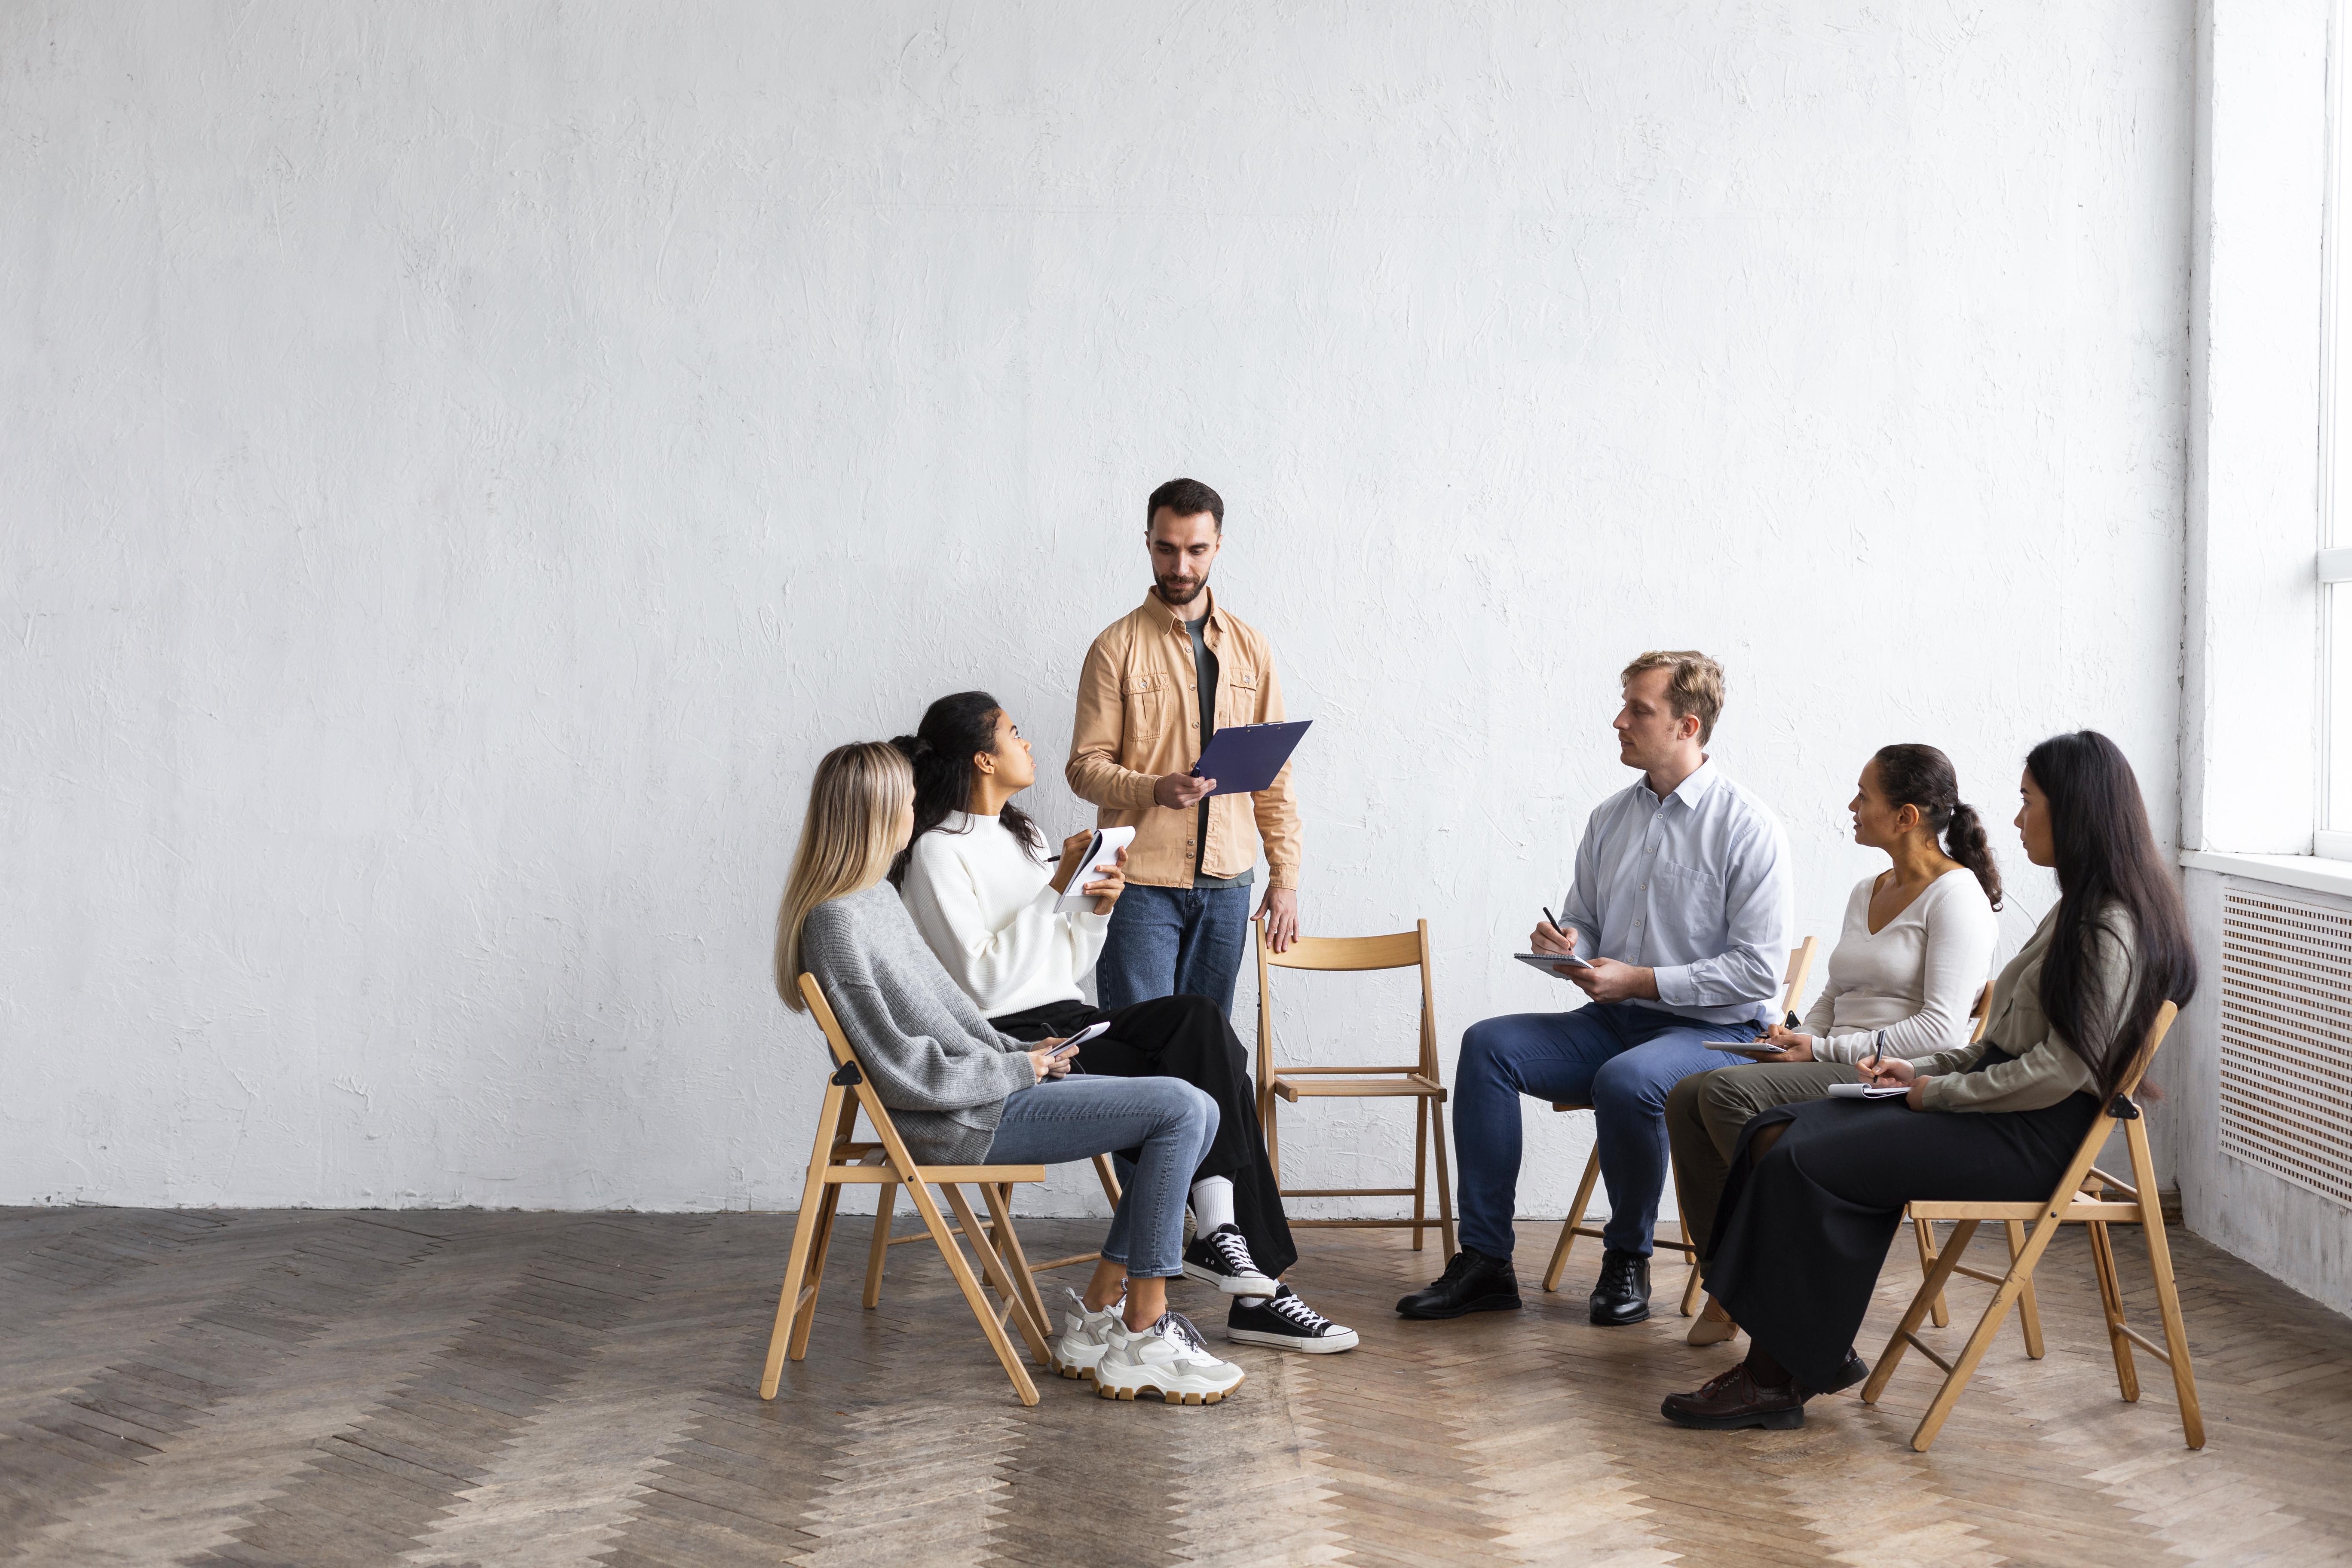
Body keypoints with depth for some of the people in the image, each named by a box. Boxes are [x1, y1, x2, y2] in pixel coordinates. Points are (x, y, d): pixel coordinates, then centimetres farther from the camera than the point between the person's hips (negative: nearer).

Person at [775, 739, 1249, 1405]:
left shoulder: (876, 895, 15)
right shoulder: (836, 923, -17)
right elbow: (903, 1069, -20)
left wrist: (1021, 1051, 6)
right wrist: (1017, 1070, -9)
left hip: (989, 1092, 10)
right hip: (963, 1124, -10)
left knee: (1196, 1113, 4)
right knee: (1181, 1110, -15)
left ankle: (1099, 1318, 5)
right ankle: (1141, 1342, -9)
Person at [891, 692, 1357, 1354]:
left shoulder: (1020, 837, 21)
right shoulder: (937, 853, -6)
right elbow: (981, 982, -17)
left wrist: (1099, 910, 1)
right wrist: (1055, 890, -18)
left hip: (1066, 1022, 8)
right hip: (1009, 1042, -8)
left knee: (1203, 1020, -18)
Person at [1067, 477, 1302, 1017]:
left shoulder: (1249, 646, 10)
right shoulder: (1117, 647, -1)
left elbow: (1273, 771, 12)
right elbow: (1085, 768, -4)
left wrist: (1284, 874, 6)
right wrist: (1156, 790, -22)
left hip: (1226, 883, 4)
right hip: (1141, 881, -3)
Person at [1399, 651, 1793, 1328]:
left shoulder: (1748, 828, -10)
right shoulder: (1610, 818, 11)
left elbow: (1759, 969, -14)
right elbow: (1584, 926, 21)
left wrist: (1640, 980, -18)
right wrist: (1565, 946, -5)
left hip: (1715, 1032, -6)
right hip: (1613, 1021, 7)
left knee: (1626, 1080, -37)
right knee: (1488, 1044, -15)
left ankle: (1628, 1259, -10)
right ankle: (1483, 1261, -15)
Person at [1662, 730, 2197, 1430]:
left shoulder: (2111, 931, -16)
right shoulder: (2080, 909, 16)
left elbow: (2060, 1071, -21)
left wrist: (1939, 1092, -12)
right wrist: (1921, 1069, 8)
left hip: (2033, 1137, -10)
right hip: (1999, 1107, 10)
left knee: (1807, 1164, -18)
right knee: (1776, 1135, -4)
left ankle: (1780, 1379, -9)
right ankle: (1817, 1351, -6)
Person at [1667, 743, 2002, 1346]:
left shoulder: (1955, 895, -7)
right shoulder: (1866, 893, 20)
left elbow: (1940, 1031, -16)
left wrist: (1824, 1049, -15)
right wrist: (1798, 1039, 3)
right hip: (1837, 1072, 9)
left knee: (1729, 1090, -27)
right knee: (1686, 1099, -13)